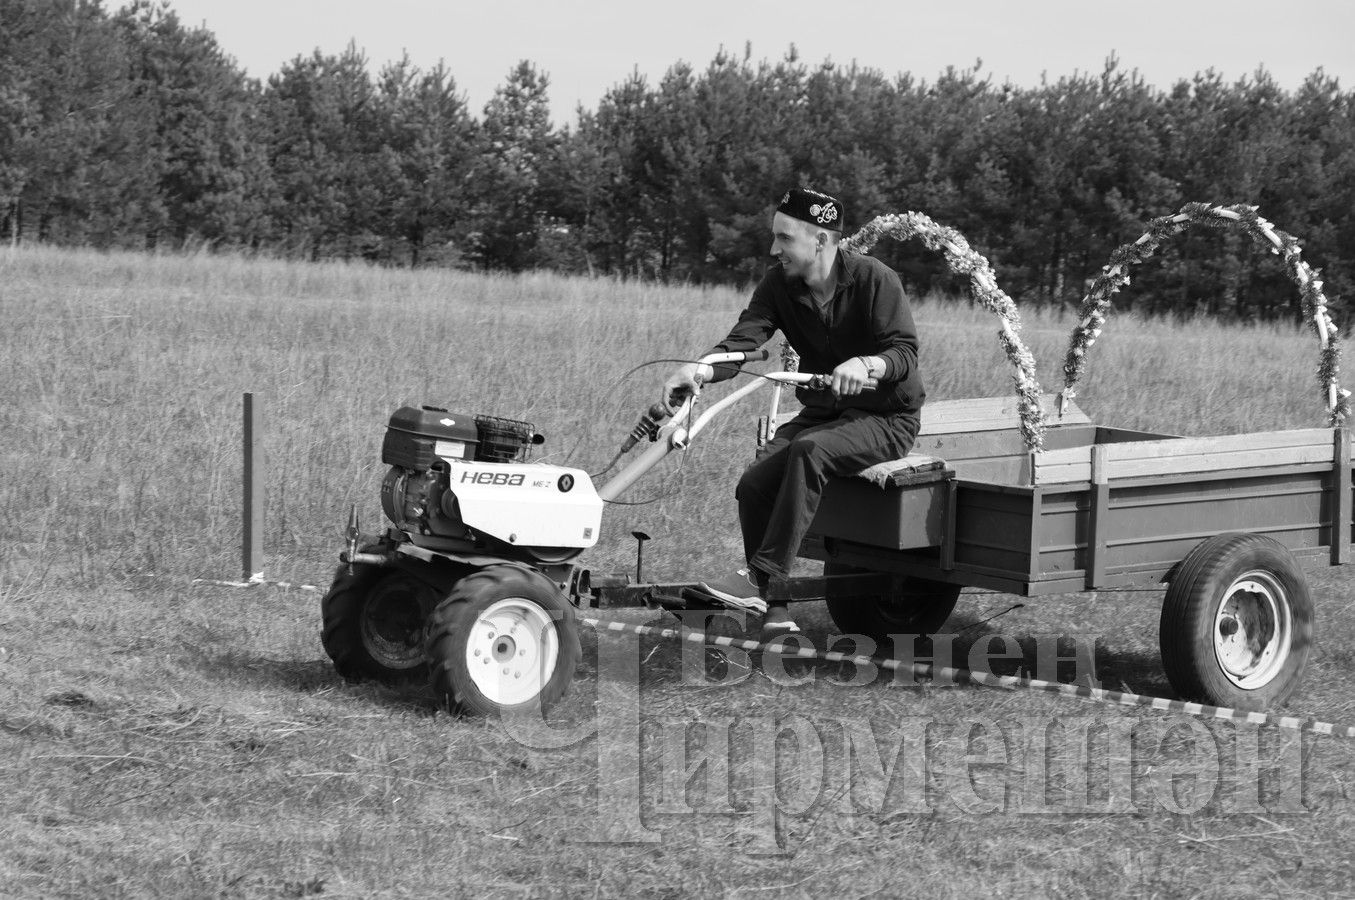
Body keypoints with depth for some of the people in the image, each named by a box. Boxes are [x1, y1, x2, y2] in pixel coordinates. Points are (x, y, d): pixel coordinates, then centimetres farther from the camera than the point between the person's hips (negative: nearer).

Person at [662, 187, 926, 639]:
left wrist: (865, 365, -44)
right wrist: (700, 370, -36)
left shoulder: (874, 280, -16)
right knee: (753, 484, -17)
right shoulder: (778, 285, -2)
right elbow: (744, 338, -15)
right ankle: (774, 612, -12)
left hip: (887, 418, -6)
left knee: (809, 450, -34)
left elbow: (905, 352, -22)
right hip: (823, 413, 6)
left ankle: (762, 578, -35)